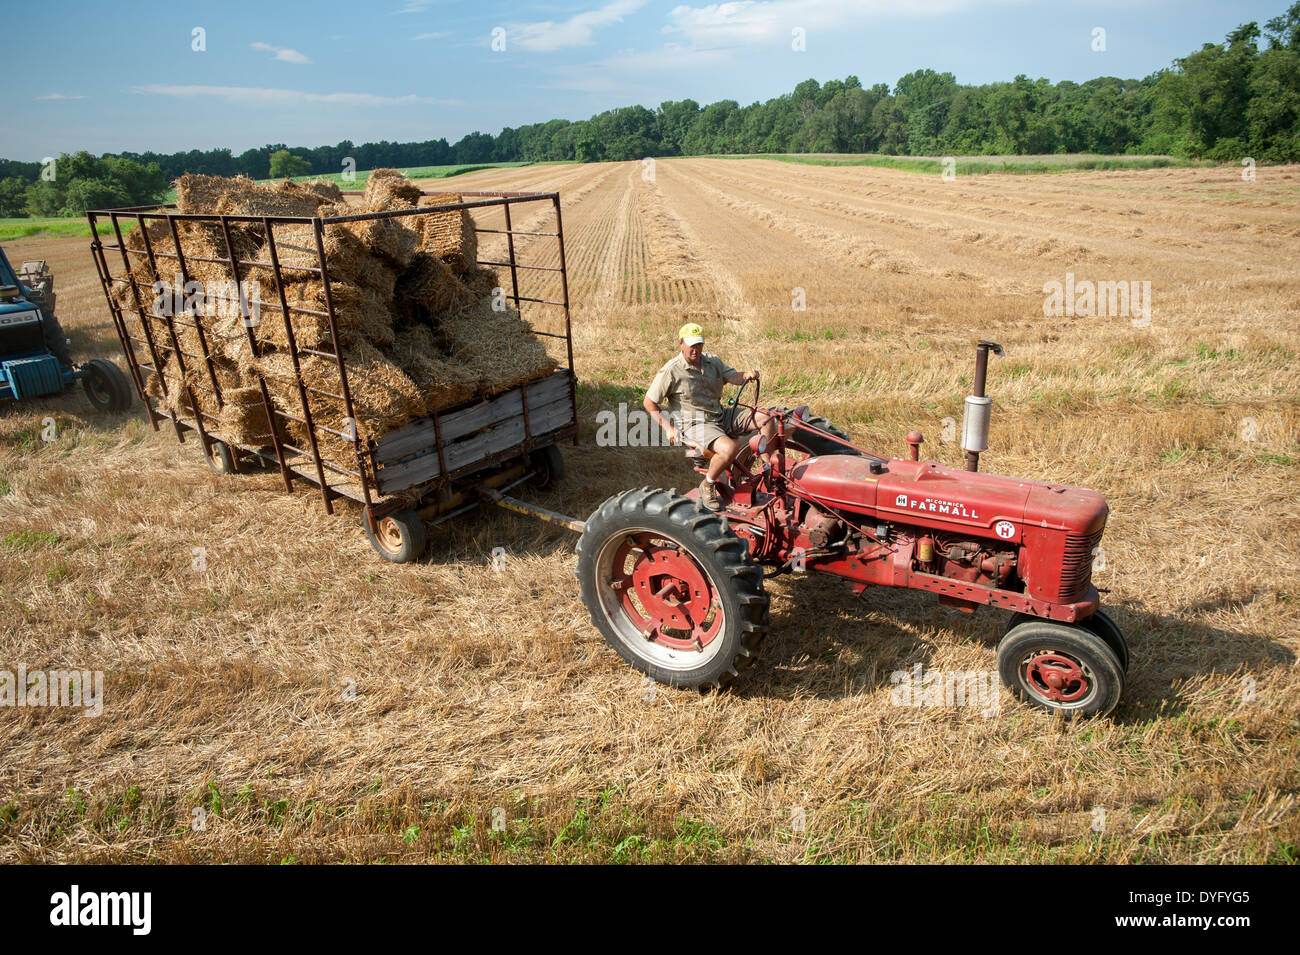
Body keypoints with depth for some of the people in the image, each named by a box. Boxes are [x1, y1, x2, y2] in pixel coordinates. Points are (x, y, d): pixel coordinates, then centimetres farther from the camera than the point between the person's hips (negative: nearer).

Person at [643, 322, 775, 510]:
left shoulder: (712, 361, 7)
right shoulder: (671, 371, -12)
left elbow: (732, 376, -4)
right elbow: (649, 403, -8)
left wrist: (747, 375, -28)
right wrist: (667, 428, -15)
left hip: (721, 416, 7)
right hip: (696, 424, -7)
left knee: (765, 419, -3)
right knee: (729, 448, -33)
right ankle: (707, 486, -7)